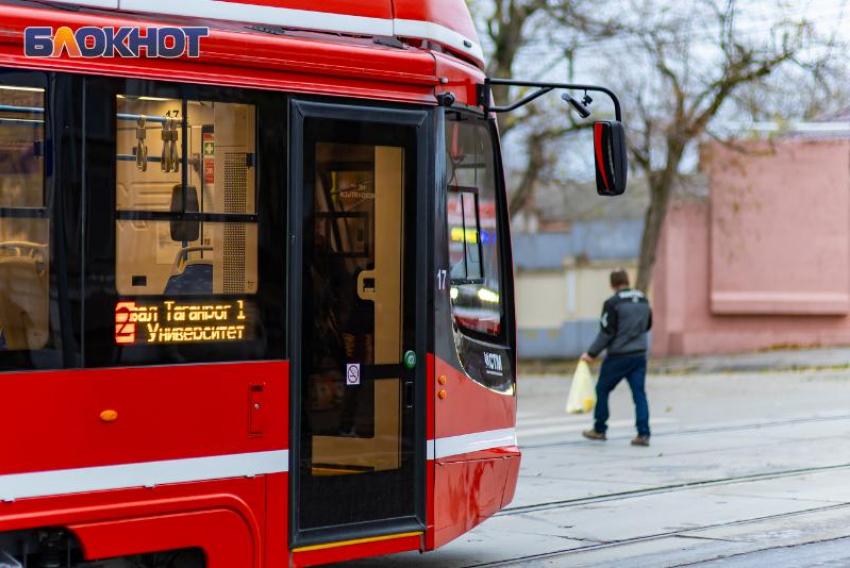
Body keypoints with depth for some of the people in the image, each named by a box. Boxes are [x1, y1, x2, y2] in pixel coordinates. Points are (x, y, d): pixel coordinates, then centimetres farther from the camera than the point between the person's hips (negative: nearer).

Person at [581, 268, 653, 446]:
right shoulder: (643, 301, 6)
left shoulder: (612, 303, -14)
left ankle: (599, 430, 20)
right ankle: (643, 434, -5)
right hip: (639, 354, 5)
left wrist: (591, 353, -7)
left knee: (602, 389, 12)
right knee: (639, 393, 3)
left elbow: (606, 332, -15)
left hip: (618, 355, -5)